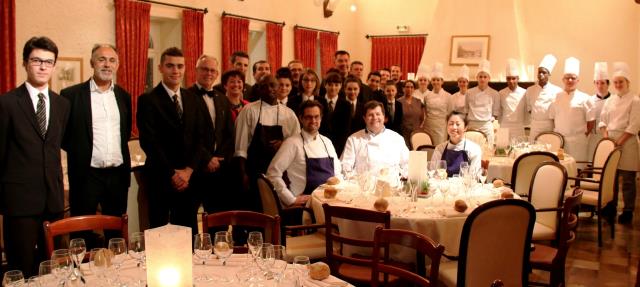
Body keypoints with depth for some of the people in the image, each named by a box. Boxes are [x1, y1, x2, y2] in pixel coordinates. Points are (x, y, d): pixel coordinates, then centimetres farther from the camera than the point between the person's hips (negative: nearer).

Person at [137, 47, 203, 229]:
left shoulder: (191, 99, 11)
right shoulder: (148, 100, -6)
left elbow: (198, 137, 8)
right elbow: (148, 141, -11)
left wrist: (189, 170, -4)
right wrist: (172, 174, -11)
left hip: (188, 177, 4)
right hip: (160, 178, -4)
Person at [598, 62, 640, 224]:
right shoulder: (610, 100, 12)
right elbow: (603, 120, 14)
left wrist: (619, 141, -15)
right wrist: (605, 135, -3)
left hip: (627, 142, -5)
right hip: (610, 141, 5)